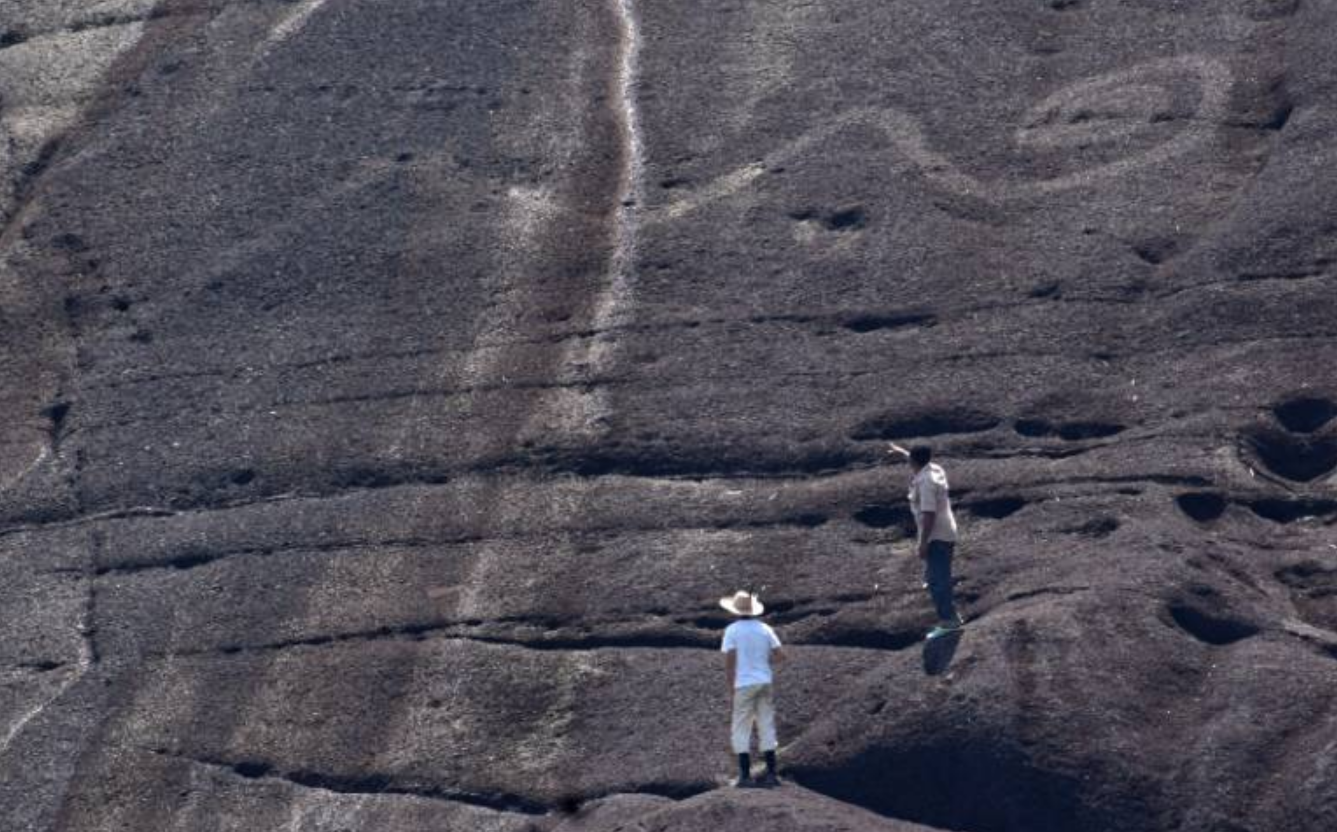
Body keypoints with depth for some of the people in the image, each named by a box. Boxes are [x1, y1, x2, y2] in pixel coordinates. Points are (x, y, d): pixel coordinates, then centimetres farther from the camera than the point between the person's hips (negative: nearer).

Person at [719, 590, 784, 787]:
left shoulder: (732, 631, -5)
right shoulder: (764, 629, 6)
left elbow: (729, 661, -10)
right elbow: (780, 656, 3)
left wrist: (730, 689, -5)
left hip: (744, 684, -4)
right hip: (765, 682, 4)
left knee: (741, 730, 2)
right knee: (766, 728, 9)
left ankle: (745, 775, -3)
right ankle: (771, 773, 7)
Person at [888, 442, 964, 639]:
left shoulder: (925, 482, -22)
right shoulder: (934, 469, 6)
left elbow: (929, 514, -25)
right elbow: (920, 462, 32)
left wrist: (923, 542, -23)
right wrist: (902, 452, 47)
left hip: (936, 537, -10)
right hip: (946, 534, 10)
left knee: (937, 580, -9)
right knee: (938, 578, 19)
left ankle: (947, 621, -10)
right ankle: (951, 617, 23)